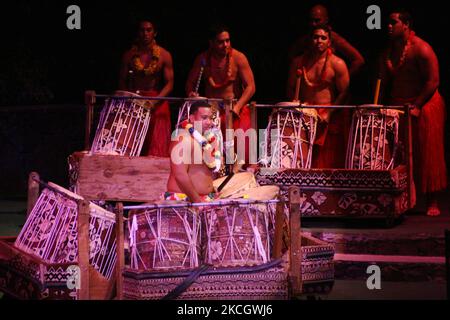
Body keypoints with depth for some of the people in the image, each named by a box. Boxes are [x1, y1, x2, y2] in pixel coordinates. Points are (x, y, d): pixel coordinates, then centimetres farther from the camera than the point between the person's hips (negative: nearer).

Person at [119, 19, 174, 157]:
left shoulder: (164, 56, 0)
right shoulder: (129, 55, 6)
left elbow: (169, 84, -3)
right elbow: (122, 81, 9)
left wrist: (155, 101, -18)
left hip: (157, 105, -2)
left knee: (156, 149, -9)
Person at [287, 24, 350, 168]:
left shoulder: (337, 64, -2)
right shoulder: (298, 62, 8)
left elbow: (344, 93, -4)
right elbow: (290, 88, 15)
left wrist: (329, 113, -13)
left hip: (329, 118, -2)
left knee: (327, 163, -5)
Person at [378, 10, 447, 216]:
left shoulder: (421, 50, -12)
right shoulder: (388, 52, 9)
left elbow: (433, 82, -16)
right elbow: (383, 81, 10)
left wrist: (416, 106, -20)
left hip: (424, 107, -6)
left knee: (427, 156, -2)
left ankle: (432, 203, 3)